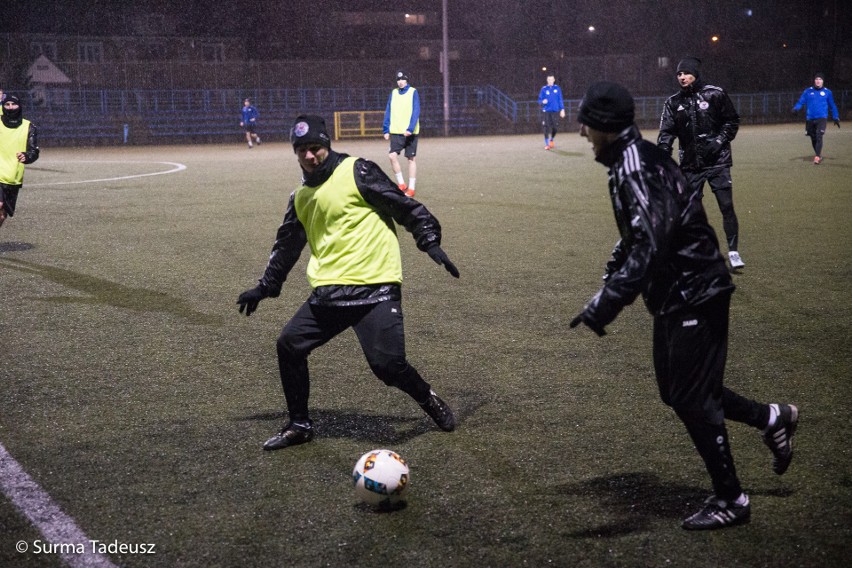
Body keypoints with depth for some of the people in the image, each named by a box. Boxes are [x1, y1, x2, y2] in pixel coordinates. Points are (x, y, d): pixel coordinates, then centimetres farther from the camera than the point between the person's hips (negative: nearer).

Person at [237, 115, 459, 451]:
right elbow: (287, 245, 29)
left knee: (387, 365, -16)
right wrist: (265, 287, 34)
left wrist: (430, 243, -12)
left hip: (375, 288, -6)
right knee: (289, 345, -1)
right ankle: (299, 425, 17)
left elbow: (404, 207, -3)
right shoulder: (301, 198, 16)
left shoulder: (358, 172, -3)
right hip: (328, 294, 7)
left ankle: (430, 402, 16)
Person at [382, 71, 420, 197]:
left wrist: (410, 129, -19)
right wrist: (386, 130, 5)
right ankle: (401, 184, 0)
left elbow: (416, 112, -8)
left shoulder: (413, 92, -2)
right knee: (392, 155, -12)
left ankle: (411, 188, 8)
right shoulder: (393, 93, 10)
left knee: (411, 159, 1)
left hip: (410, 132, -3)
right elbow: (388, 112, 12)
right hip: (396, 132, 3)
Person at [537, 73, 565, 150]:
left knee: (555, 127, 1)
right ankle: (547, 144, 3)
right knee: (547, 128, -6)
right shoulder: (544, 89, 3)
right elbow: (540, 100, 5)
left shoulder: (557, 88, 6)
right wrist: (542, 101, -18)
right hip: (546, 111, -1)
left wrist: (562, 110, 5)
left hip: (555, 111, 1)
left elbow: (560, 100, 9)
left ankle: (551, 141, 26)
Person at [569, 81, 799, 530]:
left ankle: (730, 500, 13)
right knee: (676, 391, 18)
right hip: (674, 296, 10)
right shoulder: (628, 163, 8)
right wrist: (608, 285, 18)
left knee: (692, 398, -1)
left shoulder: (639, 168, -24)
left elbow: (649, 248, -35)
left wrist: (605, 306, -39)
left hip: (694, 294, -10)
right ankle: (771, 419, 33)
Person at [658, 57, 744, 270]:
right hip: (690, 164, 3)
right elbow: (666, 132, -1)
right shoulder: (674, 103, 6)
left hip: (717, 161, -3)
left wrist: (720, 141, -11)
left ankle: (733, 251, 0)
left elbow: (732, 121, 4)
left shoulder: (715, 94, -2)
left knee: (727, 206, -8)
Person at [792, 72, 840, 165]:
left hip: (822, 118, -2)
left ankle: (817, 157, -20)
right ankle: (819, 154, 28)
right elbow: (801, 102, 4)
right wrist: (796, 108, -17)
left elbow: (832, 106, 14)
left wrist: (836, 118, 13)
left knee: (819, 137, -18)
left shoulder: (827, 92, 6)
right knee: (813, 139, 9)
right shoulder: (808, 91, 6)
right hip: (810, 119, 2)